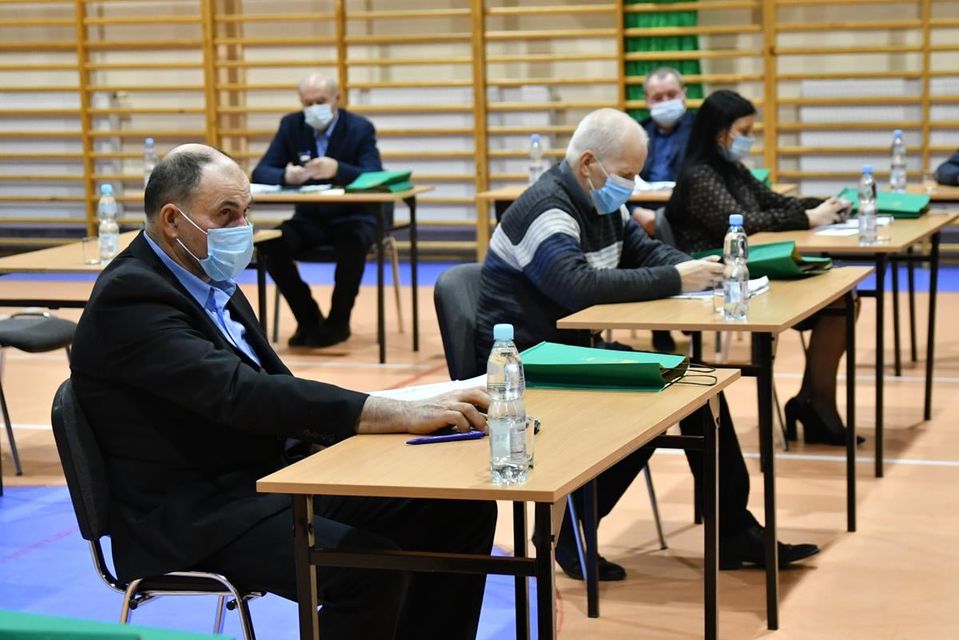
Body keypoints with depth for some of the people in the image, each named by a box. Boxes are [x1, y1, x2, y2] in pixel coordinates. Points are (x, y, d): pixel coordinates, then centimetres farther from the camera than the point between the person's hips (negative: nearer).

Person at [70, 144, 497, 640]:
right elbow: (239, 394, -29)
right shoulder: (129, 298, -18)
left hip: (275, 472, 9)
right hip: (191, 517, -9)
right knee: (374, 568, -30)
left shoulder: (207, 278, 12)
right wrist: (397, 414, -32)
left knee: (461, 510, -3)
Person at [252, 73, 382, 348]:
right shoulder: (291, 125, 1)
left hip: (352, 216, -3)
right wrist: (286, 176, -31)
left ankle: (338, 322, -15)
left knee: (352, 244, -36)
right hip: (309, 217, 3)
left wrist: (337, 170, -41)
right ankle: (309, 319, -6)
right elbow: (261, 172, -5)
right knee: (272, 245, -26)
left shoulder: (360, 128, -8)